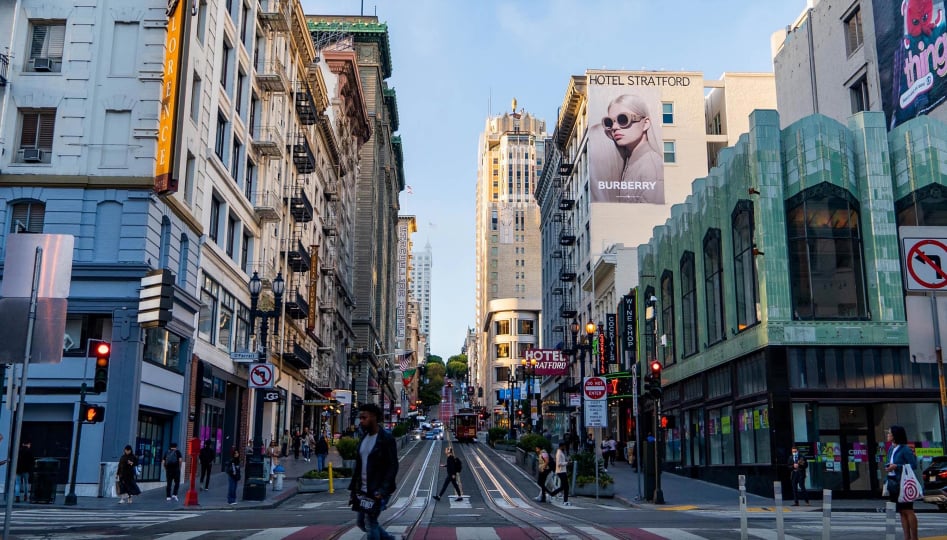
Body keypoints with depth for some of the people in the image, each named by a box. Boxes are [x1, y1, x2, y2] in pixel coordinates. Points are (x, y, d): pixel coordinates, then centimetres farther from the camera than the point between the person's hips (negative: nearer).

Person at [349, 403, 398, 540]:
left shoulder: (387, 439, -12)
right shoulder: (364, 438, 10)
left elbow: (393, 467, -16)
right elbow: (358, 464, 15)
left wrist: (382, 490, -22)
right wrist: (352, 488, 10)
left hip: (377, 491, -8)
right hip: (362, 490, 8)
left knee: (370, 523, -4)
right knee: (362, 522, 14)